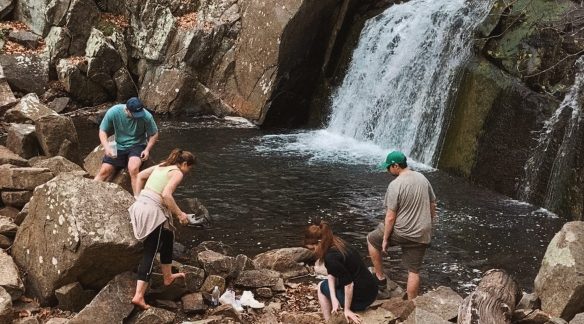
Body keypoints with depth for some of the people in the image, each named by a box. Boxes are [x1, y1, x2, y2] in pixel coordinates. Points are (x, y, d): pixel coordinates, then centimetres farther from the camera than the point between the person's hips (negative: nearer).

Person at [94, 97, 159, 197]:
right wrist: (107, 147, -22)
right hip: (119, 146, 3)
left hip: (137, 145, -3)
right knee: (104, 171, -7)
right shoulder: (113, 112, -18)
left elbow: (154, 134, -3)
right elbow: (102, 131, -6)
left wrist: (147, 149, -18)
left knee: (133, 168, -31)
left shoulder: (146, 116, -20)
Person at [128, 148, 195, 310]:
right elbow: (166, 195, -19)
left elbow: (140, 176, 24)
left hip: (140, 206, 9)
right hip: (153, 212, -9)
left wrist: (139, 198, 28)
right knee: (150, 253, -3)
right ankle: (139, 295, -7)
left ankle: (168, 276, 41)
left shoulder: (162, 166, 19)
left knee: (168, 236, 28)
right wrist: (180, 214, -10)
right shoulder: (178, 173, -5)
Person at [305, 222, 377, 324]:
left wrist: (347, 309, -12)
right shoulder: (337, 244, 4)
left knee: (322, 286, 15)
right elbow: (331, 274, 6)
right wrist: (334, 298, -4)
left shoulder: (331, 257, -24)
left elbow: (348, 284, -23)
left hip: (359, 299, -8)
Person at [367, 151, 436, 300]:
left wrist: (385, 239, -7)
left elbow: (390, 217, -17)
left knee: (372, 239, 21)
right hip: (421, 235, 5)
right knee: (414, 271, 13)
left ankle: (380, 278, 25)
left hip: (401, 232, -5)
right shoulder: (422, 178, 3)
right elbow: (432, 205, 11)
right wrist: (427, 225, 23)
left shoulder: (395, 185, -18)